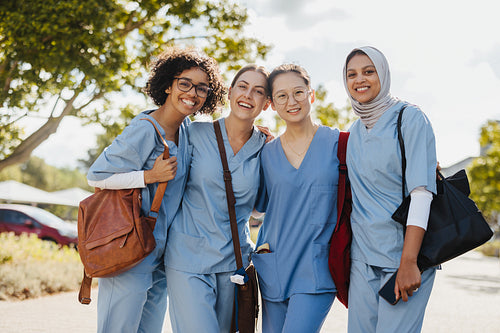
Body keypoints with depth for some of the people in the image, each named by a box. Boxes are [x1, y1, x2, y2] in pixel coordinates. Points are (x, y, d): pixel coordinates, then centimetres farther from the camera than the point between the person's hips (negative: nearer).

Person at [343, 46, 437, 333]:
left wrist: (408, 263, -22)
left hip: (404, 252, -5)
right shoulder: (355, 132, 13)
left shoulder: (410, 119, -7)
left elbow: (421, 191, -15)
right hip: (363, 255, 6)